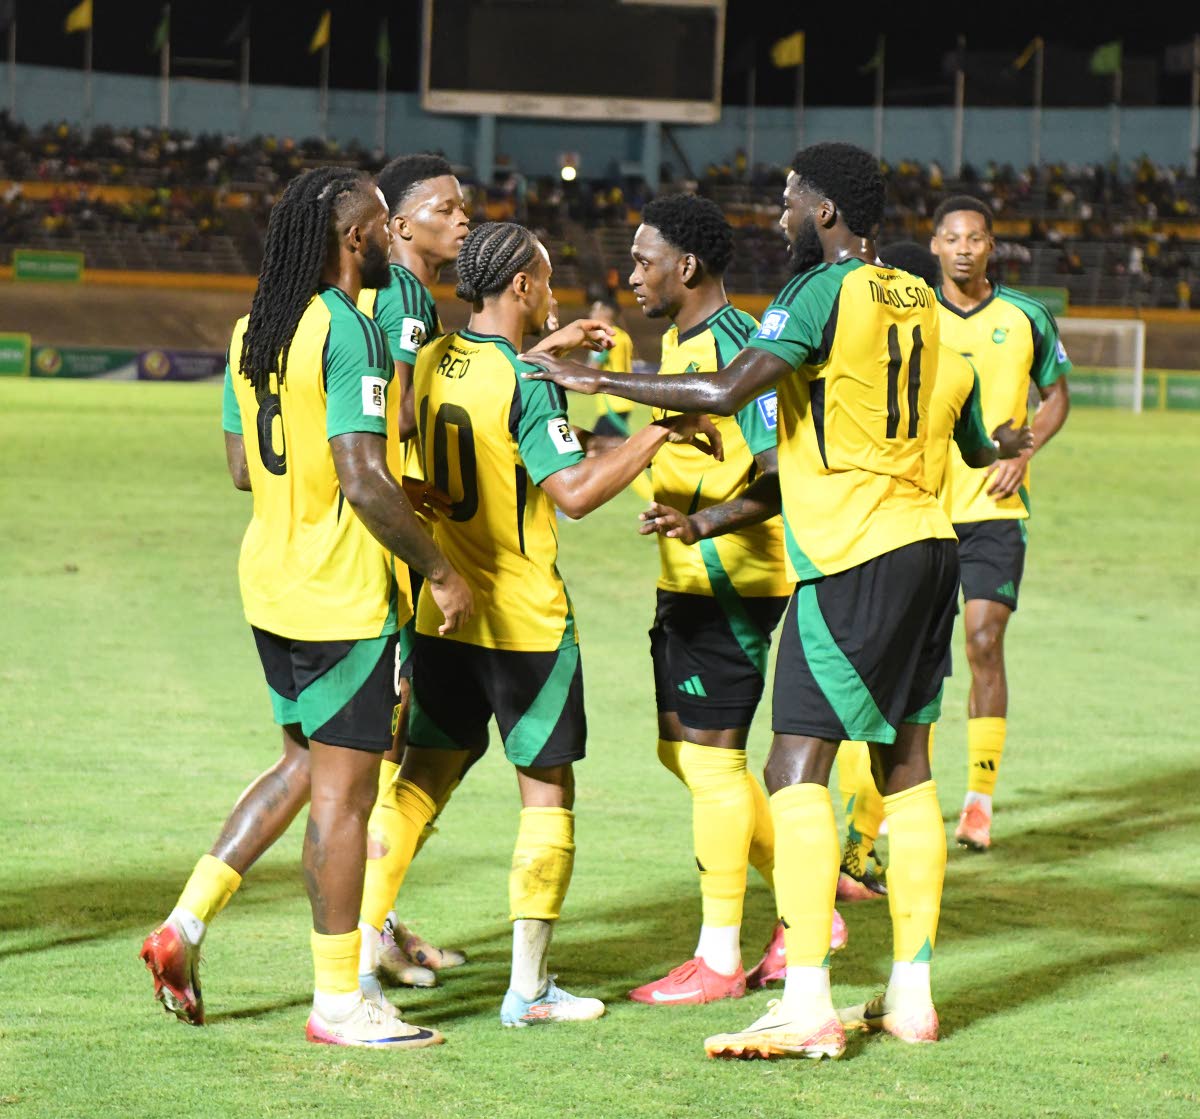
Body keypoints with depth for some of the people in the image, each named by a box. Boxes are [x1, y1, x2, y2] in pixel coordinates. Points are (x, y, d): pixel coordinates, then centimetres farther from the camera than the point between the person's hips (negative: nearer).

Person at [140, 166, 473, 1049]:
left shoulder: (252, 331, 8)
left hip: (271, 580, 9)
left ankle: (185, 926, 15)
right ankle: (339, 1001, 6)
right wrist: (440, 570, -13)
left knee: (306, 761, 21)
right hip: (343, 596, -9)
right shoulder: (348, 331, -18)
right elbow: (364, 482, -23)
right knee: (344, 788, -1)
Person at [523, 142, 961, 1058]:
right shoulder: (916, 302, 15)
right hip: (925, 537, 9)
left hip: (855, 558, -9)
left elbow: (726, 391, -20)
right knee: (906, 764, 12)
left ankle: (807, 1007, -14)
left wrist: (597, 381, -11)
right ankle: (911, 996, 14)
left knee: (798, 769, -8)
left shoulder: (827, 290, -10)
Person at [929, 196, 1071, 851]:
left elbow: (1056, 396, 13)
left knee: (985, 644, -9)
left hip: (996, 508, -1)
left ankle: (980, 799, -1)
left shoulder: (1026, 319, 2)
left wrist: (1022, 451, -3)